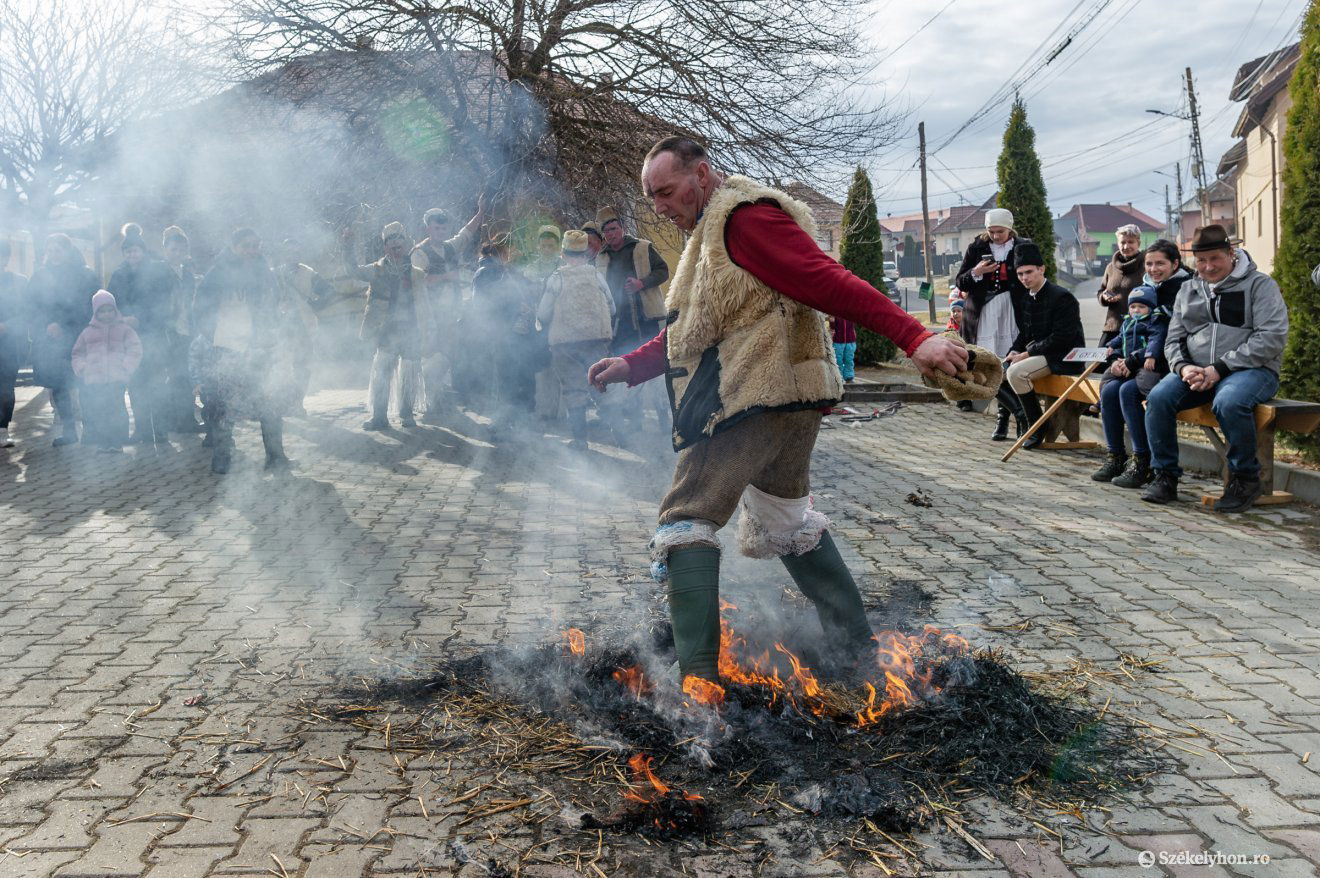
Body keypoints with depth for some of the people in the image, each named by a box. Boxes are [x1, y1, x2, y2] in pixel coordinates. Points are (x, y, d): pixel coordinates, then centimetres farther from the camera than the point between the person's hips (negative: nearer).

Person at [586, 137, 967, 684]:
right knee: (785, 522, 22)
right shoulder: (711, 233, 22)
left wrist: (913, 337, -30)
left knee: (685, 522, -9)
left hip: (754, 399, -11)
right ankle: (858, 645, 29)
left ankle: (698, 677, -12)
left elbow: (827, 280, -22)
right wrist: (631, 365, 11)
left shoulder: (746, 217, -11)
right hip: (790, 397, 11)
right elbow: (695, 331, 22)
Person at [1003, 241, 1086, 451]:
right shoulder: (1026, 299, 10)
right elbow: (1024, 334, 17)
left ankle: (1037, 427, -17)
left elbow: (1061, 338, -21)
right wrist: (1014, 353, -4)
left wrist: (1026, 354, -19)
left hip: (1064, 358, -9)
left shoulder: (1061, 297, -14)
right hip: (1037, 353, 9)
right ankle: (1022, 417, 10)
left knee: (1016, 373, -30)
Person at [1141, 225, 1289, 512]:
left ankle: (1246, 478, -14)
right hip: (1196, 372, 5)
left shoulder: (1259, 284, 1)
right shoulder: (1189, 290, 17)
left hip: (1252, 369, -4)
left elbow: (1271, 338, -10)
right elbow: (1174, 340, 16)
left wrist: (1219, 368, -18)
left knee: (1228, 402, -37)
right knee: (1158, 398, -23)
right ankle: (1165, 475, -9)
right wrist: (1184, 367, -9)